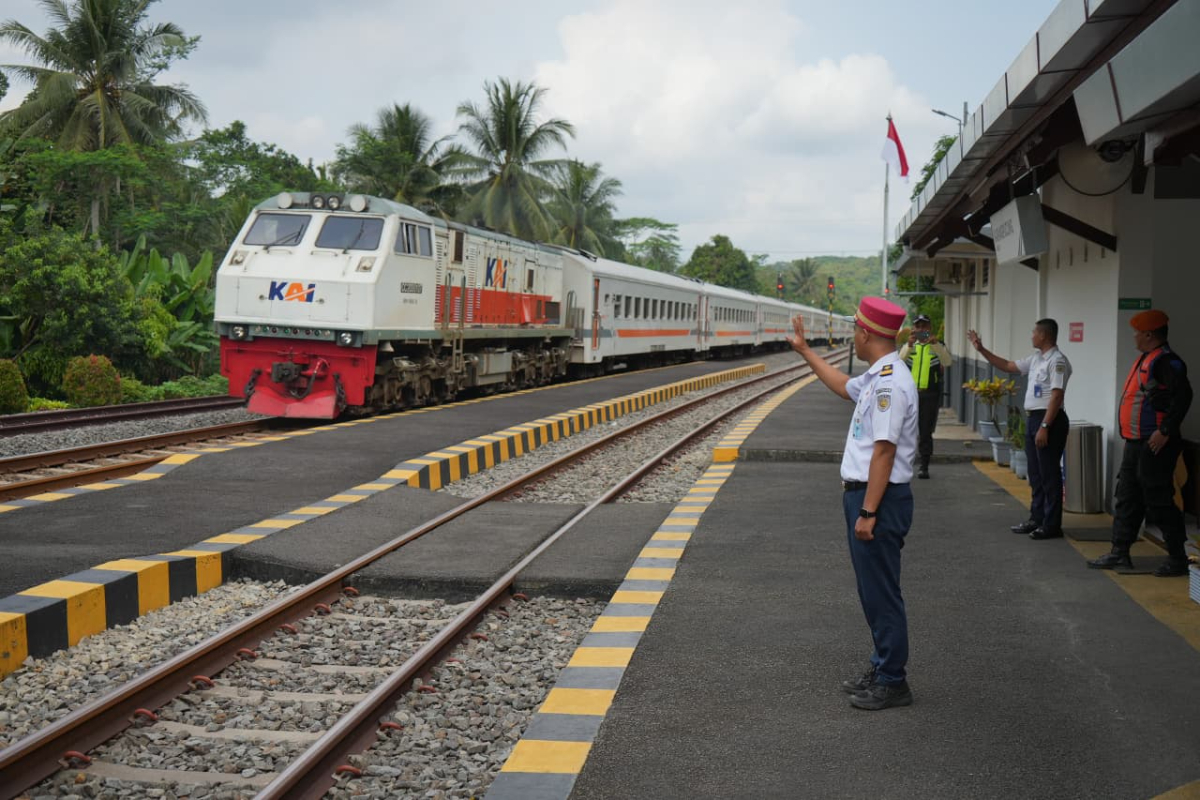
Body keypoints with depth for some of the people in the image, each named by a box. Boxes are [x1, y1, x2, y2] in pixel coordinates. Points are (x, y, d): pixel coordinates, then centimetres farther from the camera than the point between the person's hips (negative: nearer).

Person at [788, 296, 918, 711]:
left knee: (881, 592, -3)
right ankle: (883, 669, 28)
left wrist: (868, 513, -24)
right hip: (863, 493, 11)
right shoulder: (877, 377, 13)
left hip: (879, 498, -11)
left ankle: (893, 682, 6)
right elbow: (844, 386, 35)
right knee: (874, 590, 18)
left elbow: (884, 451, -24)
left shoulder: (889, 383, -20)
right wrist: (804, 350, 39)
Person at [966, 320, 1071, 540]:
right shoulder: (1035, 358, 14)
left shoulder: (1057, 361, -15)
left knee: (1049, 474, -5)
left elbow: (1057, 396, -21)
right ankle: (1037, 519, 23)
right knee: (1035, 473, 15)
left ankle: (1052, 525, 0)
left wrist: (1044, 427, -25)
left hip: (1049, 420, -10)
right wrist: (981, 349, 20)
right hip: (1033, 418, 10)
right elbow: (1007, 366, 24)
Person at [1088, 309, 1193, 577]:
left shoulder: (1165, 362, -16)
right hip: (1135, 443, 10)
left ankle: (1178, 559, 5)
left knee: (1159, 501, -4)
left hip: (1154, 444, -10)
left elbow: (1182, 396, -27)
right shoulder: (1145, 359, 15)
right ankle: (1120, 552, 20)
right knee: (1127, 497, 13)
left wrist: (1165, 431, -25)